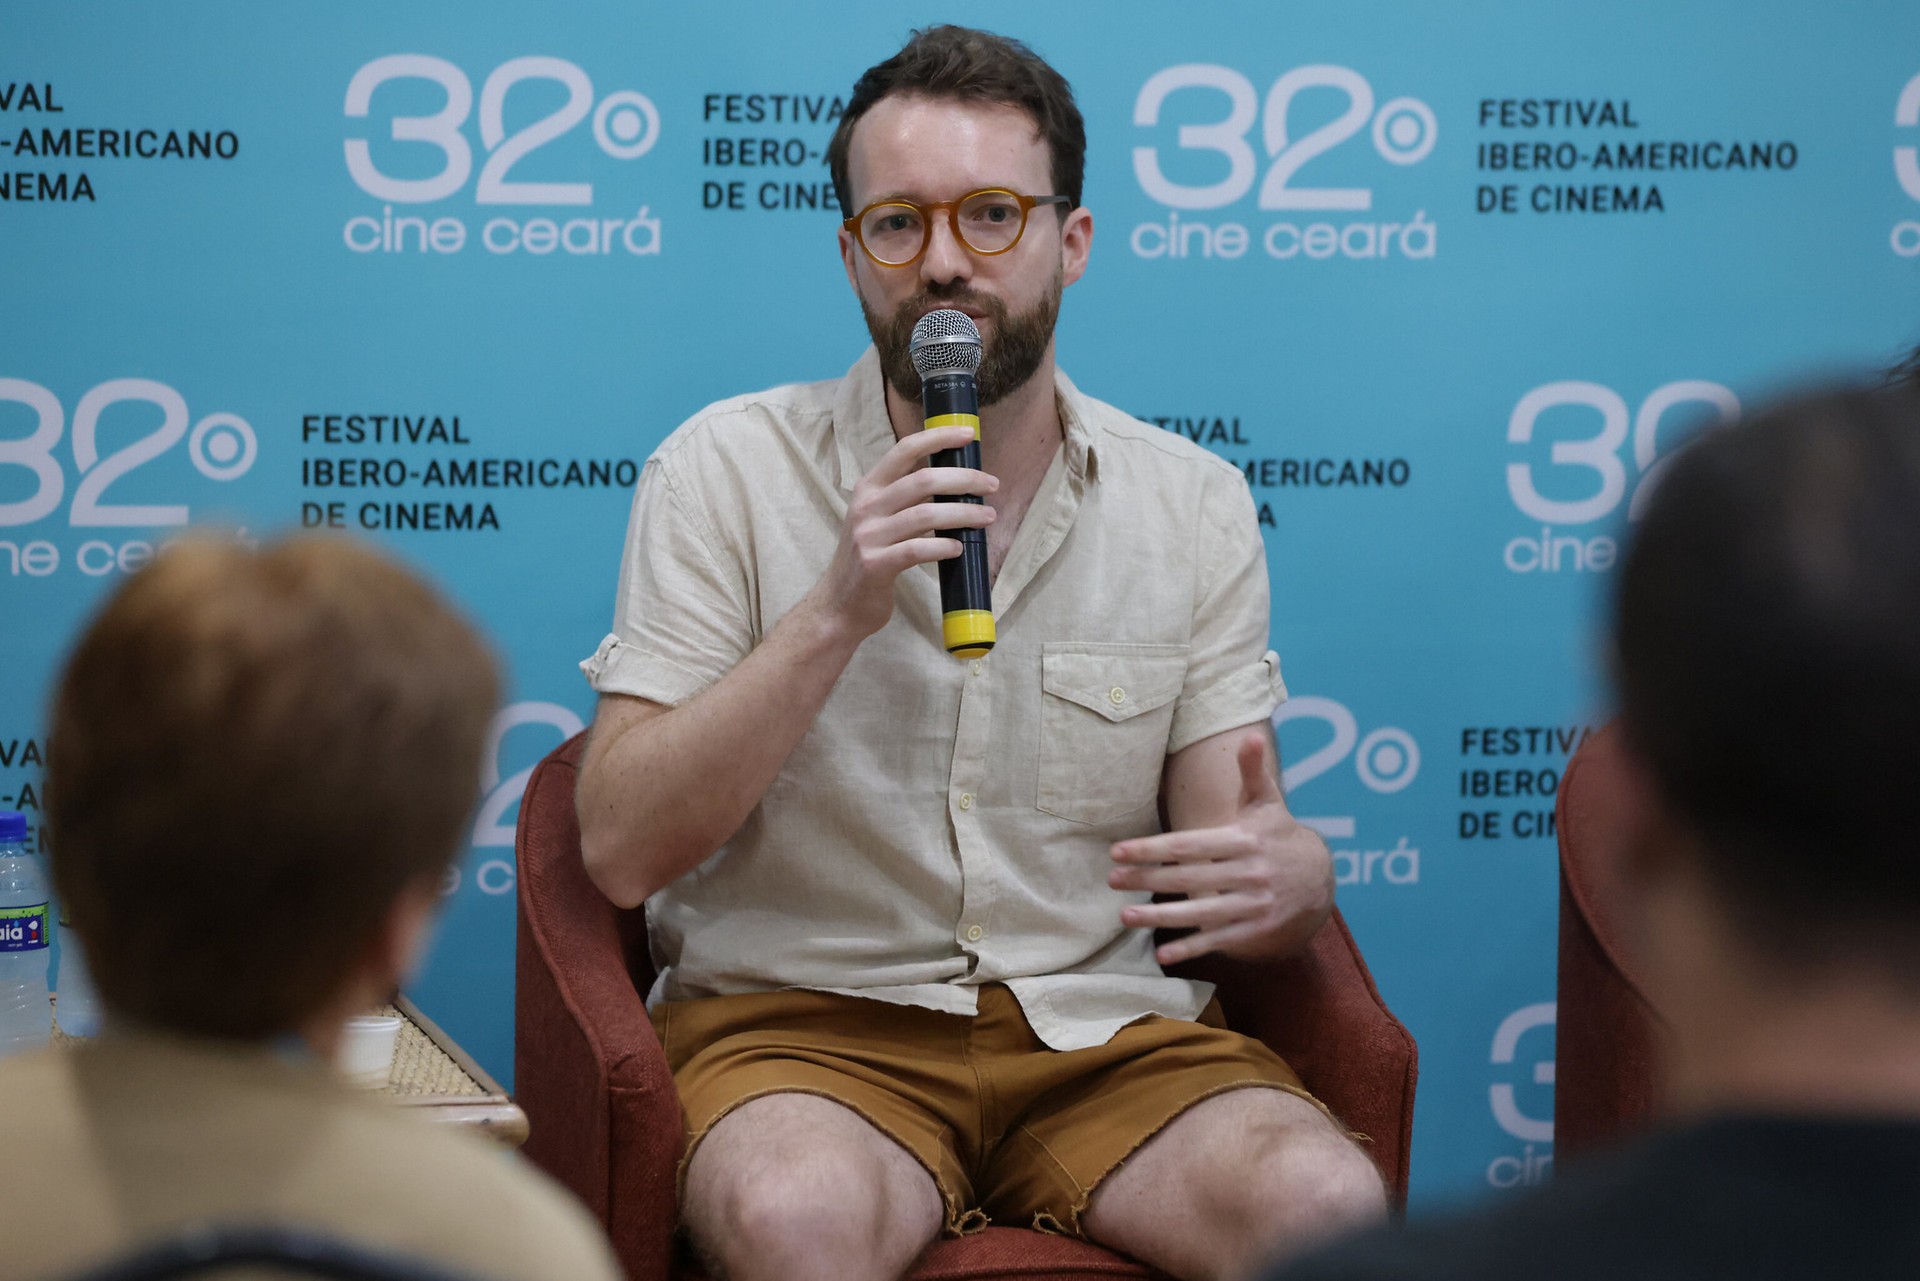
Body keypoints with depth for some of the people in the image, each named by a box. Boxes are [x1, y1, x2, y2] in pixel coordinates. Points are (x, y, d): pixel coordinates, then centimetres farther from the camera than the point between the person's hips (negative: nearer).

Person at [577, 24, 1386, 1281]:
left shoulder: (1195, 504, 7)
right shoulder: (727, 469, 0)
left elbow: (1249, 848, 4)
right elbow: (623, 849, -8)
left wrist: (1289, 875, -21)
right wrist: (835, 614, -19)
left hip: (1111, 1027, 3)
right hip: (808, 1017, -2)